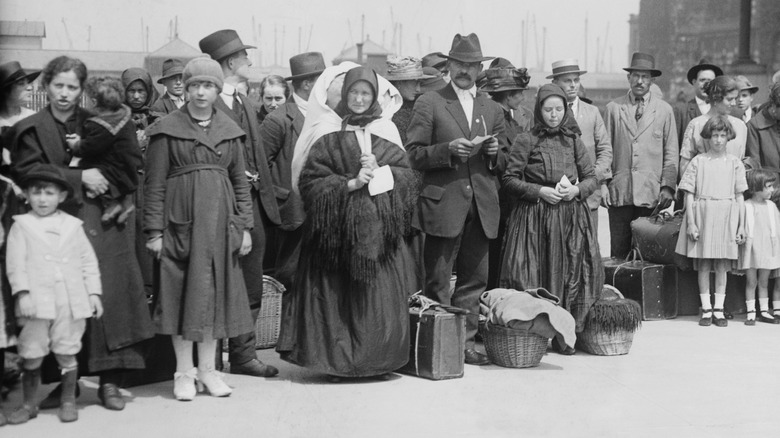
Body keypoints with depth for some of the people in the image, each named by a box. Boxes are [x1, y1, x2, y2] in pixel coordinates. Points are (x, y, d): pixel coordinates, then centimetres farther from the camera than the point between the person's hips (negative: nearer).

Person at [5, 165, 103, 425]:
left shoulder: (73, 225, 9)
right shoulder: (21, 225, 4)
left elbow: (88, 261, 11)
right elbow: (16, 262, -2)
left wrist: (94, 293, 5)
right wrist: (22, 293, -12)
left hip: (70, 302, 1)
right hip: (37, 302, -1)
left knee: (67, 354, 6)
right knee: (31, 355, 3)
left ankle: (68, 401, 18)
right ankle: (29, 403, 18)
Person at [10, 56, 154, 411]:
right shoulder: (32, 129, 7)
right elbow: (29, 173, -6)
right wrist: (78, 177, -14)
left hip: (101, 222, 1)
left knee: (108, 295, -5)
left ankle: (109, 381, 1)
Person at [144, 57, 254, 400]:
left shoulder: (229, 130, 10)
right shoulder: (167, 130, -1)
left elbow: (240, 181, 12)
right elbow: (155, 183, -2)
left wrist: (245, 226, 7)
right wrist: (154, 230, -7)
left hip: (219, 222, 3)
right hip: (180, 220, -3)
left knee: (215, 291, 6)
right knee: (182, 292, 1)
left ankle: (207, 368, 16)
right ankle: (184, 371, 11)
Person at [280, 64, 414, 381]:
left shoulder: (385, 130, 11)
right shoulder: (327, 132, 1)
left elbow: (405, 174, 9)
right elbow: (311, 179, -5)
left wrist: (379, 170, -9)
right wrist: (350, 184, -14)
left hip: (378, 224, 3)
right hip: (338, 224, -2)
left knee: (380, 293, 3)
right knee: (335, 292, -2)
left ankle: (380, 359, 12)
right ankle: (335, 359, 8)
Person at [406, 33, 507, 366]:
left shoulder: (493, 109, 16)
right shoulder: (429, 104, 2)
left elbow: (504, 163, 19)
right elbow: (413, 155, -3)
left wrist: (494, 153, -3)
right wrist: (449, 149, -17)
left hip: (482, 208, 5)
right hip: (443, 205, -4)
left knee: (475, 279, 8)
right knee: (437, 283, -1)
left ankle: (465, 343, 17)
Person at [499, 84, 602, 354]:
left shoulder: (573, 141, 12)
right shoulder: (526, 141, 1)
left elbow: (592, 179, 14)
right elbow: (509, 180, -1)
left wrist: (576, 190, -6)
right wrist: (540, 191, -12)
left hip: (571, 218, 3)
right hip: (534, 218, -3)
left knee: (569, 277, 1)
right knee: (534, 278, -5)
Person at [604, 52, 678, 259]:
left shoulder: (664, 110, 9)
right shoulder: (613, 108, 9)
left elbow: (671, 152, 8)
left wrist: (668, 186, -1)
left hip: (652, 194, 0)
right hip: (619, 192, 0)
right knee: (619, 250, 0)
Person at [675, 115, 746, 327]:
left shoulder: (734, 163, 6)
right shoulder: (698, 161, 1)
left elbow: (739, 196, 8)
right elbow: (689, 194, 0)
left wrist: (741, 225, 4)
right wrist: (691, 222, -7)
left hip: (726, 218, 1)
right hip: (702, 215, -1)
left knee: (722, 265, 4)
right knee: (703, 265, 2)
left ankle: (719, 310, 11)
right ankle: (706, 310, 10)